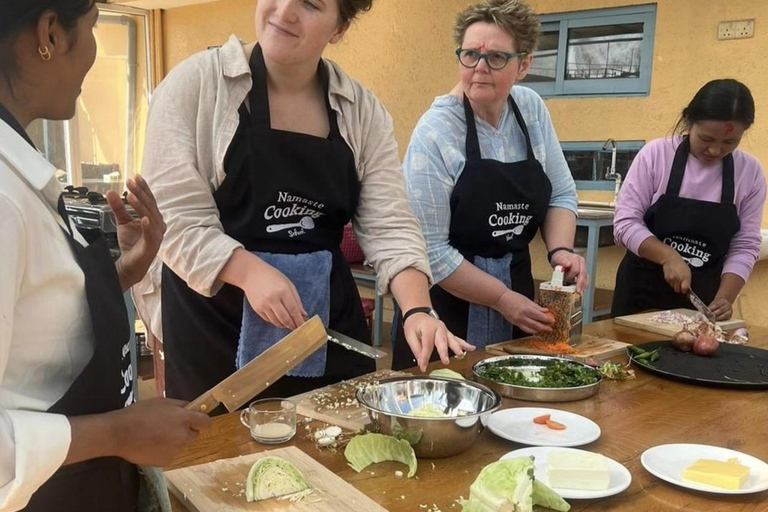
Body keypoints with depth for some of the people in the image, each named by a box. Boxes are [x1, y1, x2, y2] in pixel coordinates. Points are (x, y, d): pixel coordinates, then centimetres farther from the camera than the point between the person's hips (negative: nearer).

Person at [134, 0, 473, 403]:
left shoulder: (363, 111, 3)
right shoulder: (195, 82, -5)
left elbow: (389, 227, -2)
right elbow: (175, 216, -11)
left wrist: (418, 311, -18)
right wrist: (249, 272, -26)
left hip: (328, 327, 3)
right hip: (215, 330, -3)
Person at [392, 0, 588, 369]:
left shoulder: (531, 110, -1)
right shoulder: (436, 132, -18)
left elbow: (561, 194, 8)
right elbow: (430, 249, -18)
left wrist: (561, 250, -11)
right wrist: (502, 299, -15)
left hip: (516, 283, 6)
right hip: (447, 302, -5)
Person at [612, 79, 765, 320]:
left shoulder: (751, 172, -4)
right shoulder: (656, 154, -11)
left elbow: (745, 246, -3)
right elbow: (626, 223, -12)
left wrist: (724, 298, -16)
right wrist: (669, 257, -25)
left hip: (704, 295, 2)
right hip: (643, 287, -1)